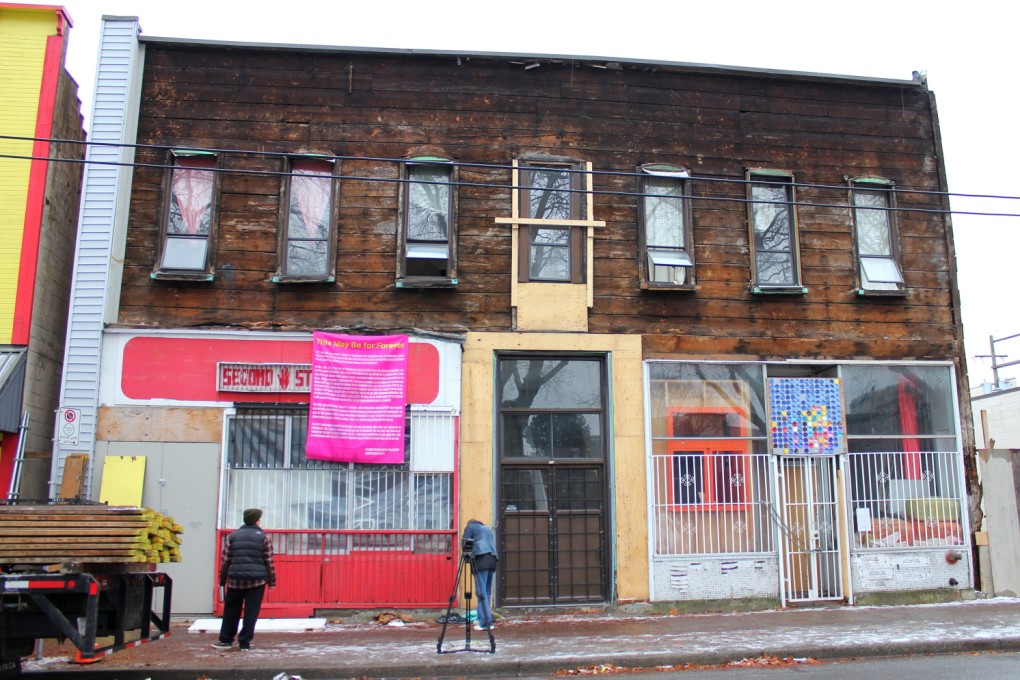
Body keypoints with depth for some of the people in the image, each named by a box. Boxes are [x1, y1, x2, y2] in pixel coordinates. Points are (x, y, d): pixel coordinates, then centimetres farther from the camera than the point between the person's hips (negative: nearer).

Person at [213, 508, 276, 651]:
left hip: (236, 578, 2)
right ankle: (244, 643, 4)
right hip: (257, 580, -2)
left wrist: (222, 579, 15)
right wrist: (272, 581, 9)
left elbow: (225, 560, 7)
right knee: (251, 612, 3)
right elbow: (269, 562, 1)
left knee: (231, 610, 14)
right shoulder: (263, 537, 2)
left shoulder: (233, 536, 8)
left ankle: (225, 640, 21)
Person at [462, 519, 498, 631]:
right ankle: (482, 619, 13)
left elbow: (465, 543, 7)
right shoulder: (488, 529, 32)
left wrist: (467, 554, 23)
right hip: (493, 559, 6)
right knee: (487, 591, 11)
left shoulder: (470, 527, 15)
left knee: (481, 591, -9)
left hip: (481, 557, -6)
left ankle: (486, 622, -15)